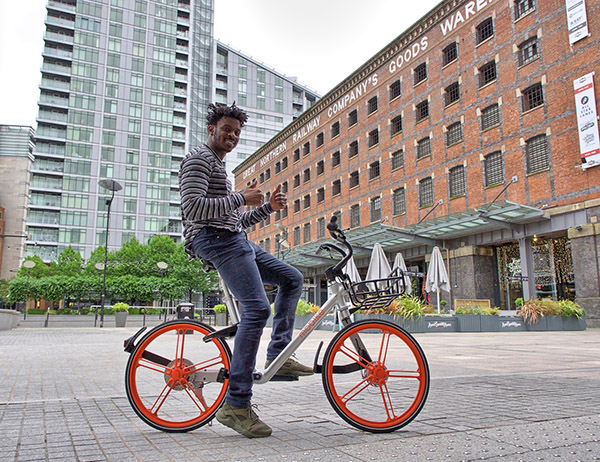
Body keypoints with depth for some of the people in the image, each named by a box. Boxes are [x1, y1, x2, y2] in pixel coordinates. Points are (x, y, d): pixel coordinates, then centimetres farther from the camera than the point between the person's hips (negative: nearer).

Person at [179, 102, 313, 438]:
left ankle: (278, 356, 6)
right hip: (216, 241, -10)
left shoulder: (220, 166, 30)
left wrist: (268, 207, 12)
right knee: (258, 307, -22)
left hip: (237, 242, 10)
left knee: (292, 278, 10)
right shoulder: (199, 159, -2)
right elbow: (193, 208, -19)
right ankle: (236, 405, -20)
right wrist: (242, 198, -14)